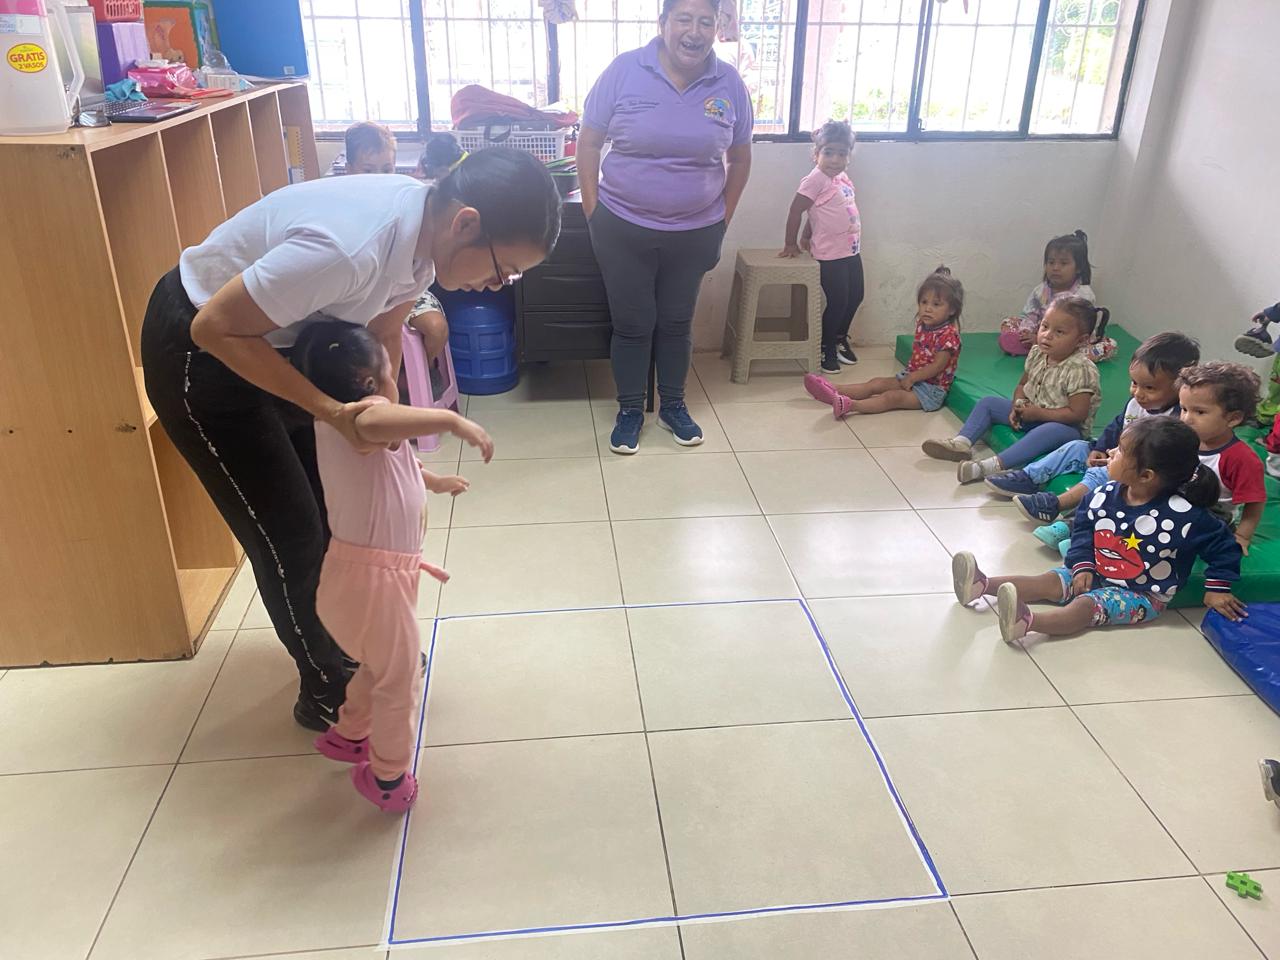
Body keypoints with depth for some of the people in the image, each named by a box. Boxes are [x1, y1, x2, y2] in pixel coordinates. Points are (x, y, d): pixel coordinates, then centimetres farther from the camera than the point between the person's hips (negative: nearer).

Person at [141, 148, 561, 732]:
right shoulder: (349, 247, -39)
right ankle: (325, 693, 23)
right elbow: (215, 329, -30)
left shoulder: (426, 225, -13)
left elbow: (382, 333, 1)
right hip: (201, 354, -8)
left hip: (273, 339, 8)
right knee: (290, 535, 1)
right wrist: (330, 411, -32)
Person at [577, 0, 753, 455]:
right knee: (632, 325, 7)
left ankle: (673, 405, 31)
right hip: (623, 228, -2)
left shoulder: (729, 83, -3)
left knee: (676, 323, 14)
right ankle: (629, 410, 24)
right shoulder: (624, 71, -9)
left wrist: (723, 218, 7)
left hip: (695, 233, 2)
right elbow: (589, 143, -3)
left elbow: (740, 157, 9)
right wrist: (593, 212, -6)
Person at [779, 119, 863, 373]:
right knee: (837, 301, -1)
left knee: (855, 297, 17)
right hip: (830, 255, -8)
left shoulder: (843, 177, 7)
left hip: (852, 250, 8)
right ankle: (825, 349, 17)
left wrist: (809, 237, 12)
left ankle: (840, 339, 37)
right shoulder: (816, 179, -17)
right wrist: (791, 244, -7)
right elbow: (795, 211, -14)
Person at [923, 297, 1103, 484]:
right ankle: (962, 443, -13)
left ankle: (994, 465, -53)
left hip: (1065, 427, -8)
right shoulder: (1037, 354, -1)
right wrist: (1018, 405, -7)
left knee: (1048, 432, -42)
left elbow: (1077, 413, -25)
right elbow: (1022, 385, 13)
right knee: (988, 403, 5)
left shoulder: (1080, 370, -23)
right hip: (1031, 414, 8)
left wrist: (1039, 413, -22)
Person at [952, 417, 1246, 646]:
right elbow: (1084, 526, 4)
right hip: (1098, 574, 6)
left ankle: (1026, 621, -51)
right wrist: (1083, 565, -6)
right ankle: (983, 585, -18)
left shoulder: (1183, 515, -25)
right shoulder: (1106, 495, -10)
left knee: (1086, 605, -27)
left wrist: (1217, 590, -9)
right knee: (1050, 581, -7)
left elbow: (1223, 546, -13)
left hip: (1143, 595, -6)